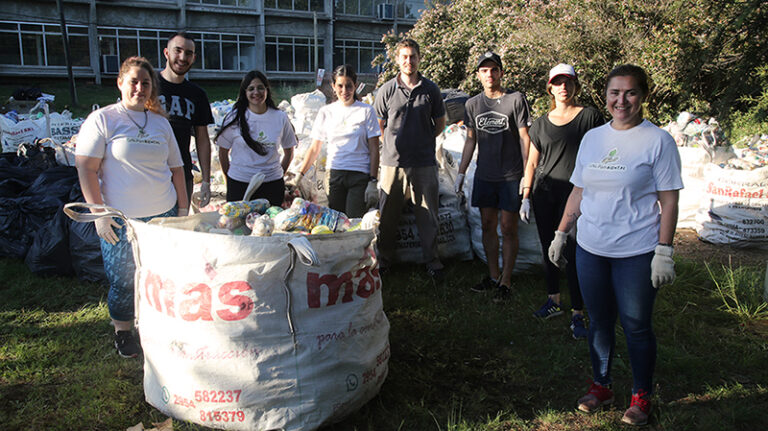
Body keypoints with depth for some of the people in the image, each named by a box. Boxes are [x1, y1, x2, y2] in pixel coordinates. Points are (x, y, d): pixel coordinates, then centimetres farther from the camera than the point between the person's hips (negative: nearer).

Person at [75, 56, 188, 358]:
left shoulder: (160, 122, 10)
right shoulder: (102, 119, -4)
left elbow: (176, 167, 15)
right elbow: (85, 168, -7)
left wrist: (183, 209, 12)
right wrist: (99, 213, -12)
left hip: (164, 216, 4)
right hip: (121, 220, -4)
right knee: (124, 281, 4)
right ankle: (122, 332, 26)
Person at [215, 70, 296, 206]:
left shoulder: (280, 118, 2)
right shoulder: (235, 118, -2)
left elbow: (289, 152, 12)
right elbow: (223, 152, 6)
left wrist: (279, 174, 7)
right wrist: (229, 178, 6)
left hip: (272, 184, 1)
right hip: (239, 184, -1)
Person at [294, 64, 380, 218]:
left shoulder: (366, 111, 4)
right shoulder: (326, 112, 10)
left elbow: (374, 149, 2)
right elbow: (314, 149, 12)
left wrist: (373, 182, -5)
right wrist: (299, 174, 3)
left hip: (360, 176, -2)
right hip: (334, 175, 2)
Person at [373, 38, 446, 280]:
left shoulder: (431, 90, 4)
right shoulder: (387, 90, 3)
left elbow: (440, 123, 15)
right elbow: (378, 125, 14)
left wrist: (423, 141, 10)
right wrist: (394, 142, 10)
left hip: (424, 163, 0)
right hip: (392, 162, 0)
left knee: (427, 216, 4)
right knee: (387, 216, 7)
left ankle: (432, 262, 17)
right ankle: (384, 260, 23)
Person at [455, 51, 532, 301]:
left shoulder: (516, 99, -4)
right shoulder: (473, 104, 8)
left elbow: (524, 138, -4)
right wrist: (461, 173, 11)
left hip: (511, 176, -4)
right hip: (484, 175, 4)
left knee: (508, 228, 0)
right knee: (487, 226, 9)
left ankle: (505, 281, 10)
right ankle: (493, 275, 23)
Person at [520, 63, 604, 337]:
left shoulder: (590, 117, 1)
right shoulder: (541, 124, 11)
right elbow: (532, 163, 13)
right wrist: (526, 197, 8)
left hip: (576, 193, -4)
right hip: (544, 193, 4)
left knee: (572, 253, -6)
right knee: (548, 249, 11)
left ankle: (577, 314, 4)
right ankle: (553, 301, 29)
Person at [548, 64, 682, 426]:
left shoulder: (657, 141, -5)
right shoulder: (592, 138, 8)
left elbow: (668, 202, -6)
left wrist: (664, 251, -12)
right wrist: (560, 234, 12)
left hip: (637, 253, -4)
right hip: (590, 248, 4)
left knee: (636, 326, 6)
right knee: (599, 321, 14)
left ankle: (641, 397, 25)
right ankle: (600, 386, 32)